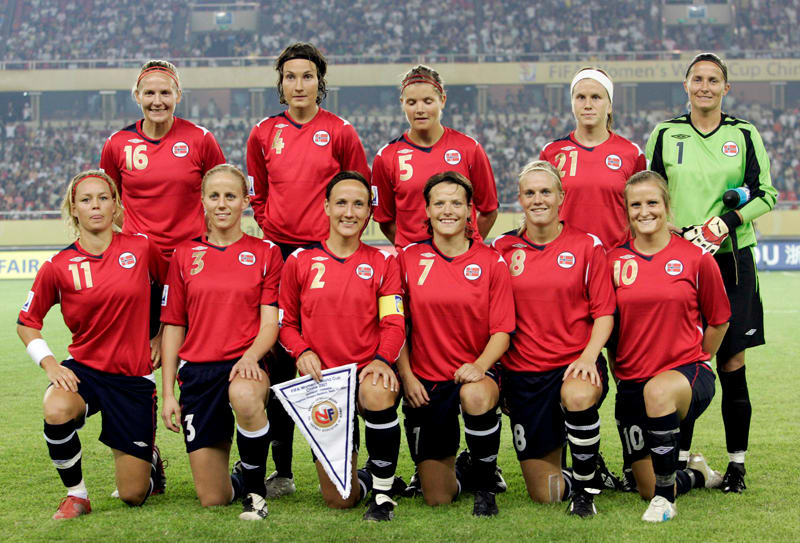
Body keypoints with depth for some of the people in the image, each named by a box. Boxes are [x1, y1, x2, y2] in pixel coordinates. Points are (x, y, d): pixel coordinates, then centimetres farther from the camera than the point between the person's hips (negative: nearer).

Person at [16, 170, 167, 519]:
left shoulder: (142, 248, -5)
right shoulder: (58, 267, -6)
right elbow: (26, 322, 5)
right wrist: (49, 363, -9)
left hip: (134, 376, 0)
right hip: (84, 368, 0)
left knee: (133, 496, 0)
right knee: (57, 411, -37)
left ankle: (150, 460, 39)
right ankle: (76, 495, -11)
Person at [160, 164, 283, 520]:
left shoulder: (265, 253, 5)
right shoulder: (185, 255, 9)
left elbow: (270, 323, 0)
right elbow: (173, 326, 10)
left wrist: (251, 356, -22)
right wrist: (168, 393, 4)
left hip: (244, 366, -2)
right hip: (197, 371, 2)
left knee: (244, 396, -42)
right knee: (213, 499, -4)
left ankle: (255, 485, -15)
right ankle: (239, 479, 35)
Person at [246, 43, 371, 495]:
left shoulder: (340, 132, 2)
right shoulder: (264, 134, 10)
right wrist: (273, 231, 9)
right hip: (278, 253, 3)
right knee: (278, 360, 2)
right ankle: (282, 468, 8)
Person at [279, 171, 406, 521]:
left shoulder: (383, 263, 6)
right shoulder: (300, 262, 6)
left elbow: (393, 324, -1)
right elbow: (286, 323, 11)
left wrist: (382, 359, -21)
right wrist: (302, 352, -10)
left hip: (368, 372, -1)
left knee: (379, 394, -42)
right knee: (339, 501, -4)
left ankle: (383, 493, -20)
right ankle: (357, 475, 37)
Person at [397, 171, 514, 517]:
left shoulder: (491, 261, -1)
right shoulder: (409, 259, 2)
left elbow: (502, 330, -3)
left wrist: (479, 366, -21)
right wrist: (406, 376, -6)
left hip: (476, 375, -1)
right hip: (425, 384, 1)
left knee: (474, 396, -41)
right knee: (437, 499, -2)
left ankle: (486, 486, -16)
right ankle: (457, 468, 37)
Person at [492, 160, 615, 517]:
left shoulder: (587, 246, 2)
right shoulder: (503, 249, 6)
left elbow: (604, 312, 0)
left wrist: (589, 355, -16)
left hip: (575, 364, -2)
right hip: (522, 373, 2)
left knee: (578, 396, -41)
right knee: (544, 494, -3)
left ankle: (585, 490, -16)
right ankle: (582, 472, 35)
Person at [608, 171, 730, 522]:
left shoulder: (695, 258, -3)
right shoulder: (614, 260, 1)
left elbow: (719, 322, 8)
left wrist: (694, 368, 8)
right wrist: (618, 372, 8)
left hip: (688, 370, -3)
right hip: (632, 382, 3)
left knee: (658, 391, -41)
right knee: (647, 490, 4)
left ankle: (666, 499, -24)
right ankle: (696, 474, 41)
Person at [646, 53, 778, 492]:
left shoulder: (744, 135, 6)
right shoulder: (664, 135, 7)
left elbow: (766, 193, 5)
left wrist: (730, 218, -12)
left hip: (731, 259, 0)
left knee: (731, 362, -1)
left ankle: (737, 461, 8)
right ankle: (680, 456, 12)